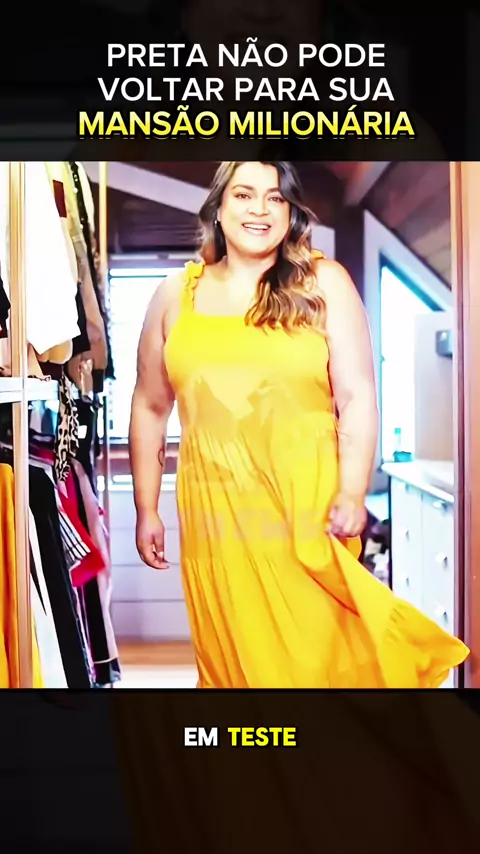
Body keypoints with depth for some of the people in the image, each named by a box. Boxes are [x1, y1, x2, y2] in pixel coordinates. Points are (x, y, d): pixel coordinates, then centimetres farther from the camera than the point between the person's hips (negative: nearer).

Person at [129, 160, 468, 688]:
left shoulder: (324, 284, 2)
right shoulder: (176, 295, 8)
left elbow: (357, 397, -3)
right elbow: (150, 408, 11)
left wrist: (351, 495, -14)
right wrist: (146, 509, 10)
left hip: (308, 506, -2)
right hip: (214, 514, 3)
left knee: (311, 653, 6)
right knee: (231, 656, 13)